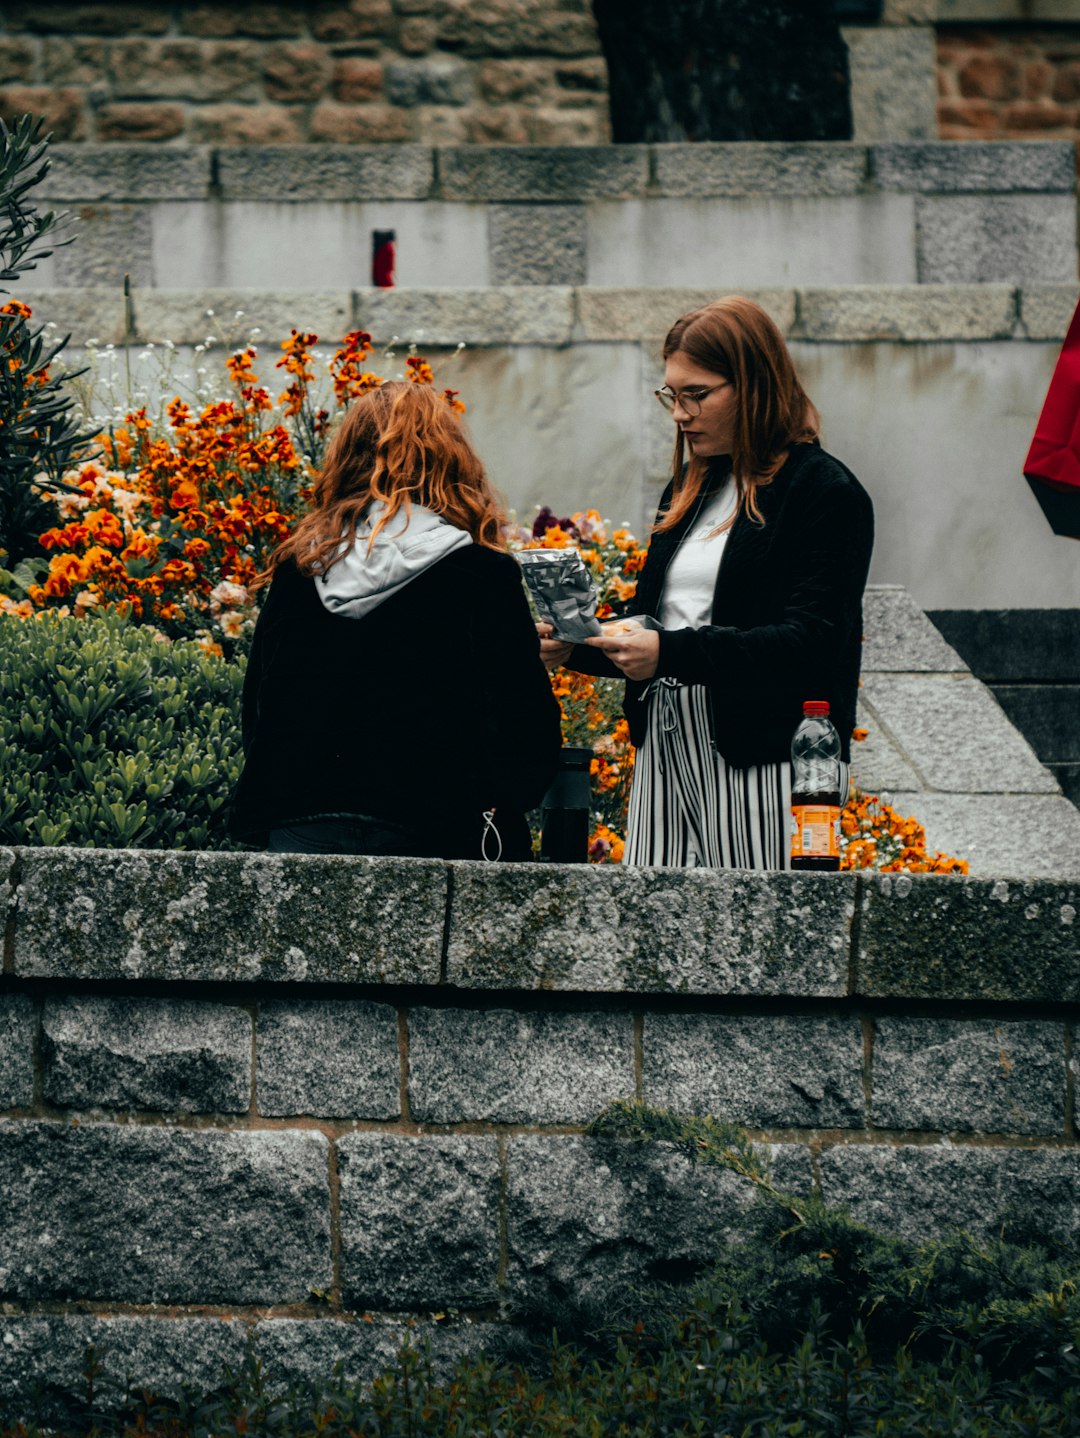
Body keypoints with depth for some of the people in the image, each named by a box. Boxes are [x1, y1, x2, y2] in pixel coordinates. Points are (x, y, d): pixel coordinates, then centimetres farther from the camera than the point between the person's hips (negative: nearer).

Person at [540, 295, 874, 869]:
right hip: (665, 751, 7)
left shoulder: (827, 493, -5)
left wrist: (671, 653, -23)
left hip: (761, 760, -7)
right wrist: (577, 647, 5)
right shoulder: (690, 489, 21)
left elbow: (811, 642, -16)